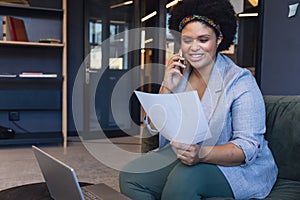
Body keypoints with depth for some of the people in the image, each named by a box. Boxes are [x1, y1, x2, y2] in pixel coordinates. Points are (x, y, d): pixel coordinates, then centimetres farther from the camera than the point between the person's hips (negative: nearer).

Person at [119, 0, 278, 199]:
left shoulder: (240, 81, -12)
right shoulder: (177, 74, 4)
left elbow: (249, 146, -18)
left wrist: (202, 154, -34)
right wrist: (167, 89, -12)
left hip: (236, 166, -4)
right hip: (180, 155, 5)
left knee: (184, 178, -35)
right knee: (130, 176, -17)